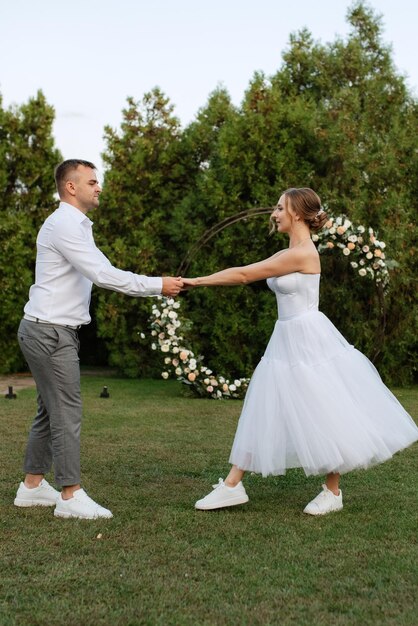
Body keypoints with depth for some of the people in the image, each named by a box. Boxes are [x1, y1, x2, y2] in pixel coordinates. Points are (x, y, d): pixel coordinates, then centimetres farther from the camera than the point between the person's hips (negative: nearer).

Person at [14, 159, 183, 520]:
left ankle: (33, 486, 23)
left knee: (51, 412, 14)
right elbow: (103, 275, -21)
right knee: (67, 412, -8)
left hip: (54, 331, 10)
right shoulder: (64, 225, -15)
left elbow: (102, 272, 19)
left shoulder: (75, 226, 19)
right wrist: (157, 286, -17)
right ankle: (71, 496, -2)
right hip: (50, 331, -10)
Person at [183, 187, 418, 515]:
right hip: (287, 341, 10)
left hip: (309, 341, -10)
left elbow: (244, 275, -15)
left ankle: (333, 492, 18)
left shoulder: (302, 254, -17)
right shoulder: (287, 255, 12)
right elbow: (246, 272, 12)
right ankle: (233, 485, 14)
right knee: (263, 413, 9)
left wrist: (197, 280, -10)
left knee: (324, 414, 2)